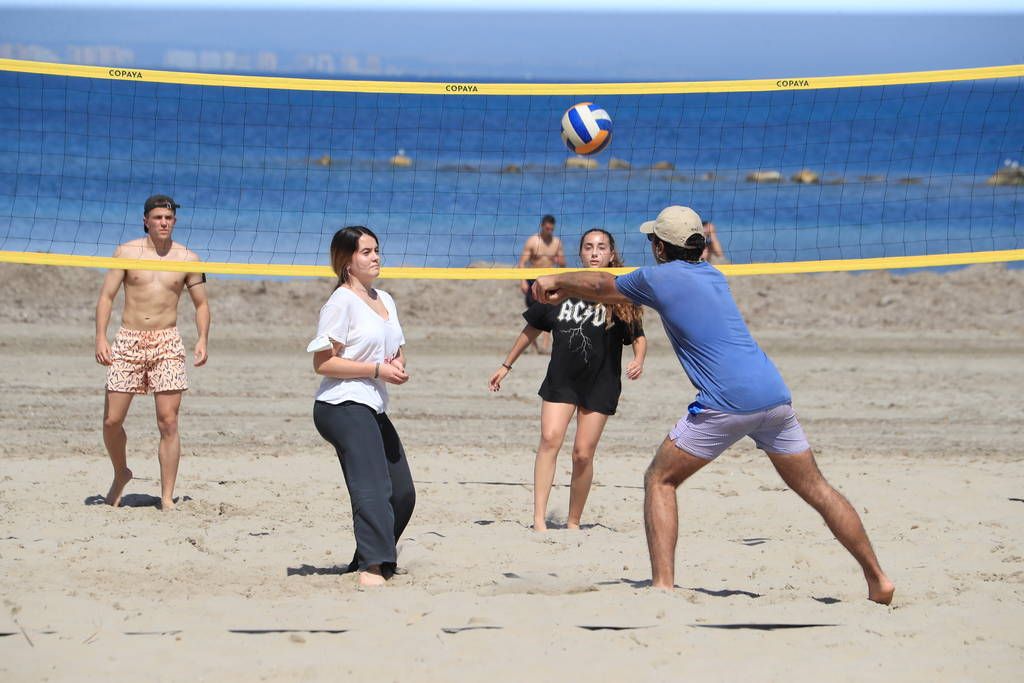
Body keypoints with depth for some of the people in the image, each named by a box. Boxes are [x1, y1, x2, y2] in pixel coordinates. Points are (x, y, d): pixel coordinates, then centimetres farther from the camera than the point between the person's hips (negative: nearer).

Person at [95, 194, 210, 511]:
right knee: (112, 420, 0)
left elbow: (201, 304, 11)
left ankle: (167, 497, -4)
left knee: (168, 422, -7)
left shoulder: (187, 259, 5)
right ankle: (121, 473, 28)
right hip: (128, 341, 0)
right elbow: (106, 296, 2)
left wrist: (202, 339, -5)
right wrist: (100, 337, -10)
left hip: (166, 342, 0)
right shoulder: (126, 252, 3)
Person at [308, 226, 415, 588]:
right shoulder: (342, 302, -8)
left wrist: (399, 366, 4)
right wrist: (377, 370, -18)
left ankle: (367, 562, 22)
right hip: (343, 405, -9)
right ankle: (372, 567, -32)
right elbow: (323, 362, -13)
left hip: (374, 409, 9)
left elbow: (397, 351, 29)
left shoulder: (385, 300, 18)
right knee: (372, 486, -23)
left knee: (402, 493, 9)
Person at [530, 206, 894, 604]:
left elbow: (602, 286, 24)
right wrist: (565, 290, 47)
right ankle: (878, 579, 13)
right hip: (775, 396, 6)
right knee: (816, 490, 14)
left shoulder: (657, 278, 3)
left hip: (726, 403, -6)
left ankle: (663, 585, -5)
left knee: (660, 481, 8)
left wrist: (556, 282, 43)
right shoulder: (713, 276, 24)